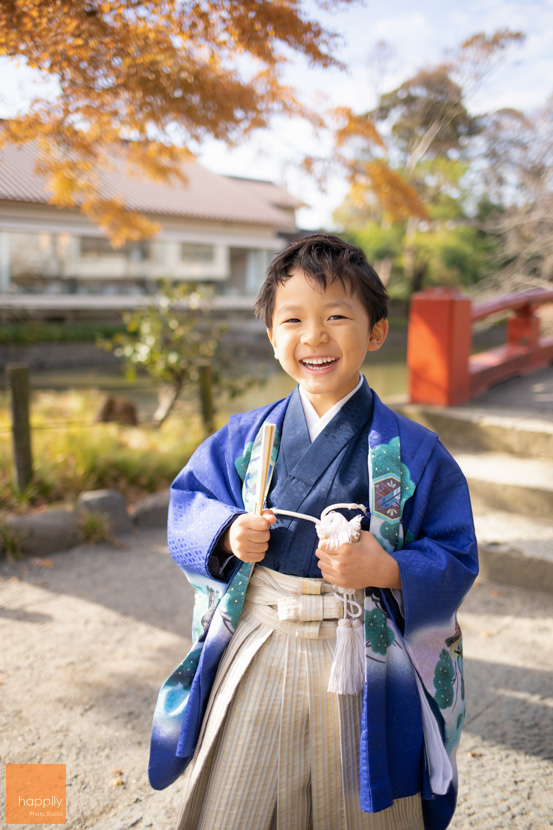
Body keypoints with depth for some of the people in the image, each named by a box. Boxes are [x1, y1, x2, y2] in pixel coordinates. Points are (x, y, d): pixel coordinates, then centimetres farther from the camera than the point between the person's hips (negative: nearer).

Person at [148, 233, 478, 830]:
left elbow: (454, 561, -7)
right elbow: (188, 504, 7)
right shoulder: (248, 436, -1)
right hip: (255, 652, 2)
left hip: (360, 664, -2)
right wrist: (227, 534, -13)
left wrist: (386, 570, -24)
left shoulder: (413, 453, -10)